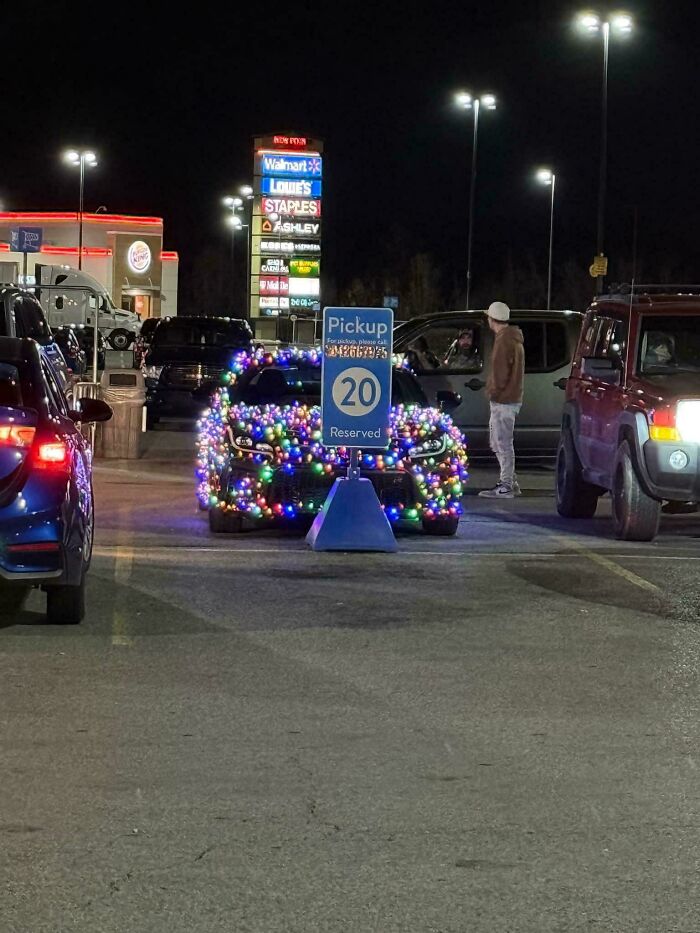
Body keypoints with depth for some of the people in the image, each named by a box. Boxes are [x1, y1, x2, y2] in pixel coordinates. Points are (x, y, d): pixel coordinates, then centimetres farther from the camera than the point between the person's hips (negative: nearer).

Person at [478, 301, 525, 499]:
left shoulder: (504, 341, -17)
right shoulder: (513, 338, 16)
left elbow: (500, 372, -21)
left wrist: (493, 390, -8)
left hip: (503, 400, -11)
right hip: (509, 398, 11)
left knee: (503, 444, -7)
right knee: (498, 443, 17)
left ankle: (506, 487, -5)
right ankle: (510, 482, 20)